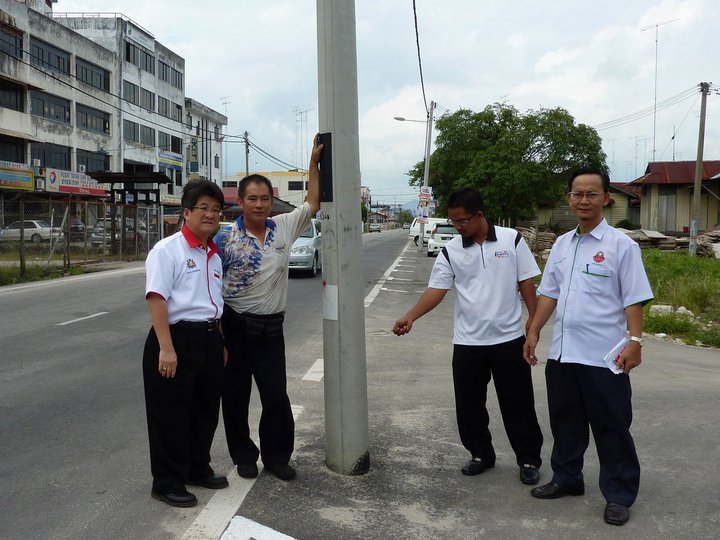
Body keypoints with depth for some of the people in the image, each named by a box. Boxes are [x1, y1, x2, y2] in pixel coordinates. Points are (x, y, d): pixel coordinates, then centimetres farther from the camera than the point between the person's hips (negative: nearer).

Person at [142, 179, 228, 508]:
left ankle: (198, 469, 37)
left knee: (206, 410, 18)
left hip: (210, 339, 8)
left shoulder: (215, 255, 13)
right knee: (171, 415, 4)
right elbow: (156, 299, -18)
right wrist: (166, 349, -24)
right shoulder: (167, 250, -11)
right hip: (177, 338, -8)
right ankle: (167, 483, 20)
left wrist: (221, 342, 20)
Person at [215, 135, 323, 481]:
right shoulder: (225, 238, -7)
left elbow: (313, 204, 11)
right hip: (234, 326, -2)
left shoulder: (284, 228, 2)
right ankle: (244, 457, 26)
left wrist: (314, 161, 7)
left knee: (277, 397, 5)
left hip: (271, 328, 2)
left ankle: (276, 456, 23)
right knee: (235, 396, 9)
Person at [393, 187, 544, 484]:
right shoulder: (451, 251, -1)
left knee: (518, 403, 7)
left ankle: (529, 459, 23)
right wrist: (410, 316, -20)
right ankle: (481, 454, 29)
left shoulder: (512, 239, -4)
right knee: (469, 404, 10)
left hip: (509, 338, -2)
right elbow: (436, 289, -6)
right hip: (467, 341, 2)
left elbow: (527, 284, 0)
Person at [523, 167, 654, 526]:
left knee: (611, 428, 6)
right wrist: (533, 333, 11)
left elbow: (633, 299, -8)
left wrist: (634, 341, -17)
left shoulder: (621, 245, -7)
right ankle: (566, 479, 34)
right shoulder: (561, 244, 10)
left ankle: (619, 495, 21)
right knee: (565, 421, 17)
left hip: (603, 356, -5)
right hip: (561, 352, 6)